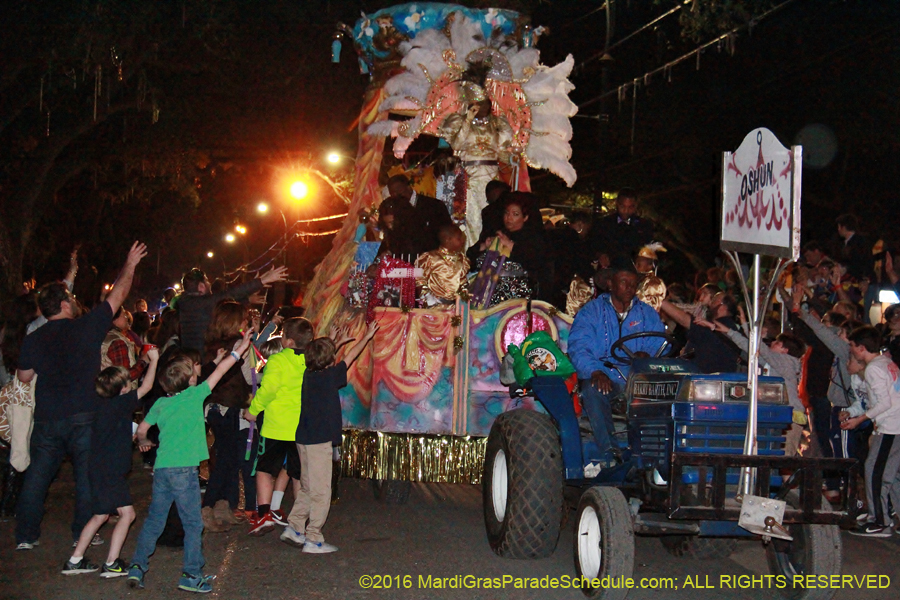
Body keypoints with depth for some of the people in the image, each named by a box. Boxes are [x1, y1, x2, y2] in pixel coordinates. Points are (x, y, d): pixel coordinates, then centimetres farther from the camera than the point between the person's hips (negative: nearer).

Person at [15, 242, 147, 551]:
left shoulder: (33, 340, 0)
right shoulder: (86, 327, -7)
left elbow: (24, 376, 13)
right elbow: (118, 295, 3)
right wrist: (130, 265, 15)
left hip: (46, 419, 3)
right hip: (84, 416, -3)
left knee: (36, 476, 11)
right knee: (86, 475, 8)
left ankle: (25, 535, 14)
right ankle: (83, 534, 12)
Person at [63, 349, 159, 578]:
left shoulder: (107, 406, 10)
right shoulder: (118, 404, -16)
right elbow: (146, 387, -15)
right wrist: (154, 359, -7)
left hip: (102, 470, 10)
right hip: (110, 471, -10)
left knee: (100, 515, 19)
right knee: (127, 513, -6)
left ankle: (74, 561, 23)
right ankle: (111, 564, -6)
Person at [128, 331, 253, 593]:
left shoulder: (160, 403, 9)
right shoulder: (194, 396, -5)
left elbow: (142, 429, 17)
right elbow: (219, 371, 1)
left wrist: (142, 441, 40)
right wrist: (239, 350, 10)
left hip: (161, 468, 5)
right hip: (184, 470, -5)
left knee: (154, 521, 14)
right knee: (193, 524, 3)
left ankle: (137, 566, 14)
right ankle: (191, 575, 3)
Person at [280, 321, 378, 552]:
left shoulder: (309, 374, 5)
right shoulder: (329, 377, -14)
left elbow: (321, 358, 28)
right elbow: (350, 357, -1)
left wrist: (336, 343, 40)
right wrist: (367, 337, 11)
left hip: (305, 439, 8)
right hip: (319, 441, -8)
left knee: (308, 488, 19)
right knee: (321, 492, -2)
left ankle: (294, 528, 22)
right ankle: (313, 540, 0)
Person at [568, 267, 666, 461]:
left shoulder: (647, 314, 19)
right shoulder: (591, 311, 9)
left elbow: (660, 345, 8)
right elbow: (578, 348, -5)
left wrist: (646, 355, -17)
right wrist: (595, 372, -24)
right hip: (603, 375, -2)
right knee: (593, 389, -35)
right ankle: (609, 452, -39)